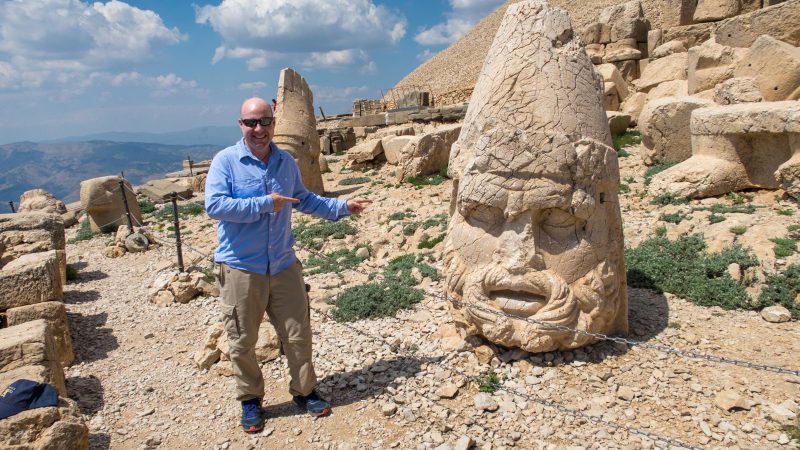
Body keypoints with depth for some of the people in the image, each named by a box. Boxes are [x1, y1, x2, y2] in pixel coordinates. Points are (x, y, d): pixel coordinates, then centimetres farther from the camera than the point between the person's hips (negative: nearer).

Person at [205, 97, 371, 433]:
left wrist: (343, 207, 16)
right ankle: (250, 399, 31)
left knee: (298, 335, 10)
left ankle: (304, 391, 31)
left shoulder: (286, 162, 7)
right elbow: (214, 206, -21)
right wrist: (265, 204, -20)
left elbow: (304, 200, 21)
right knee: (243, 342, 10)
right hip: (241, 268, -3)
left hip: (284, 265, 4)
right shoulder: (226, 161, -8)